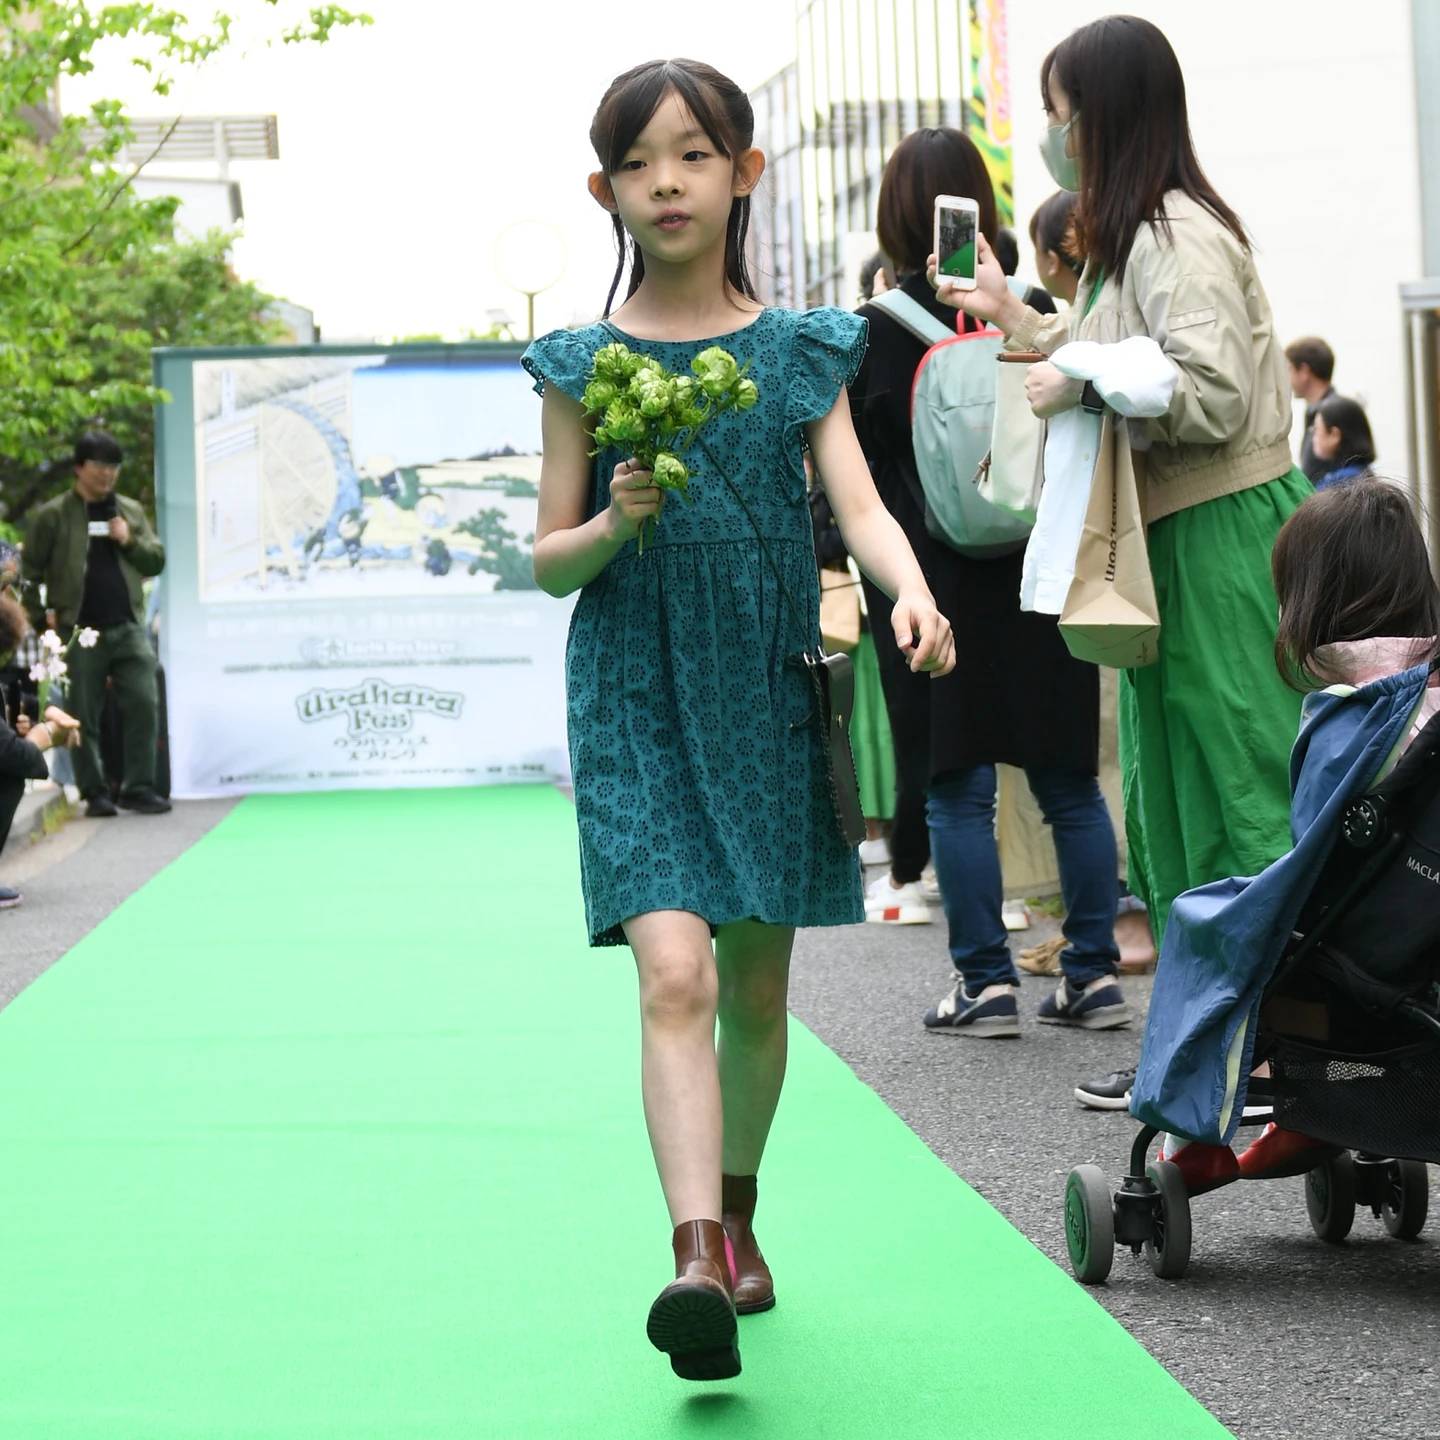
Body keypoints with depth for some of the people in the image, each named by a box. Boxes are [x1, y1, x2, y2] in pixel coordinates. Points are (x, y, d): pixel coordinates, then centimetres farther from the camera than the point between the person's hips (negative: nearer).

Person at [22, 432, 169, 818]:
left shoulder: (131, 511, 13)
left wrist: (130, 541, -3)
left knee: (142, 705, -5)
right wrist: (44, 612, -6)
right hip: (80, 631, -3)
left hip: (128, 627, 3)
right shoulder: (54, 515, 2)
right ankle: (94, 793, 8)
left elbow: (157, 561, 14)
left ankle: (138, 787, 2)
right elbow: (30, 569, 4)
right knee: (84, 716, 1)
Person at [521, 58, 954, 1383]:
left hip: (768, 690, 2)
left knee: (758, 986, 11)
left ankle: (737, 1215, 33)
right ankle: (696, 1262, -25)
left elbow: (858, 501, -6)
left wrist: (911, 590, -26)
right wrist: (618, 526, -17)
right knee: (675, 973, -18)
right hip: (637, 698, -2)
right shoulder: (584, 366, 2)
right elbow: (549, 562, 5)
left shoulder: (800, 353, 5)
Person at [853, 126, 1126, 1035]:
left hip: (933, 585, -3)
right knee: (1069, 780, 9)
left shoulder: (878, 332, -7)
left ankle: (987, 982, 3)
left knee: (958, 788, 2)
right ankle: (1094, 972, 11)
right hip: (1040, 575, 3)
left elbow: (850, 465, -3)